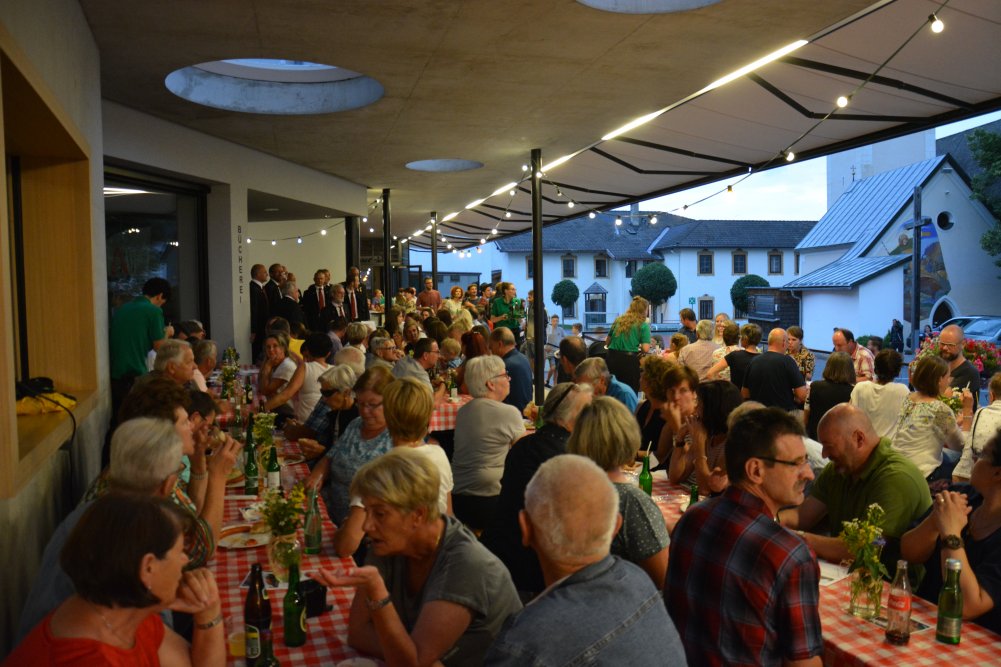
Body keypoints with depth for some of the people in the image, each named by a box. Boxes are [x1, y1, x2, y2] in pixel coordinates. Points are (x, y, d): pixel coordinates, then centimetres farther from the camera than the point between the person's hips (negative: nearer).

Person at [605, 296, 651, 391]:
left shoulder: (618, 320, 13)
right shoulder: (643, 325, -2)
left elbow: (607, 342, 19)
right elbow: (645, 349, -9)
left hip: (611, 358, 5)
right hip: (629, 360, -5)